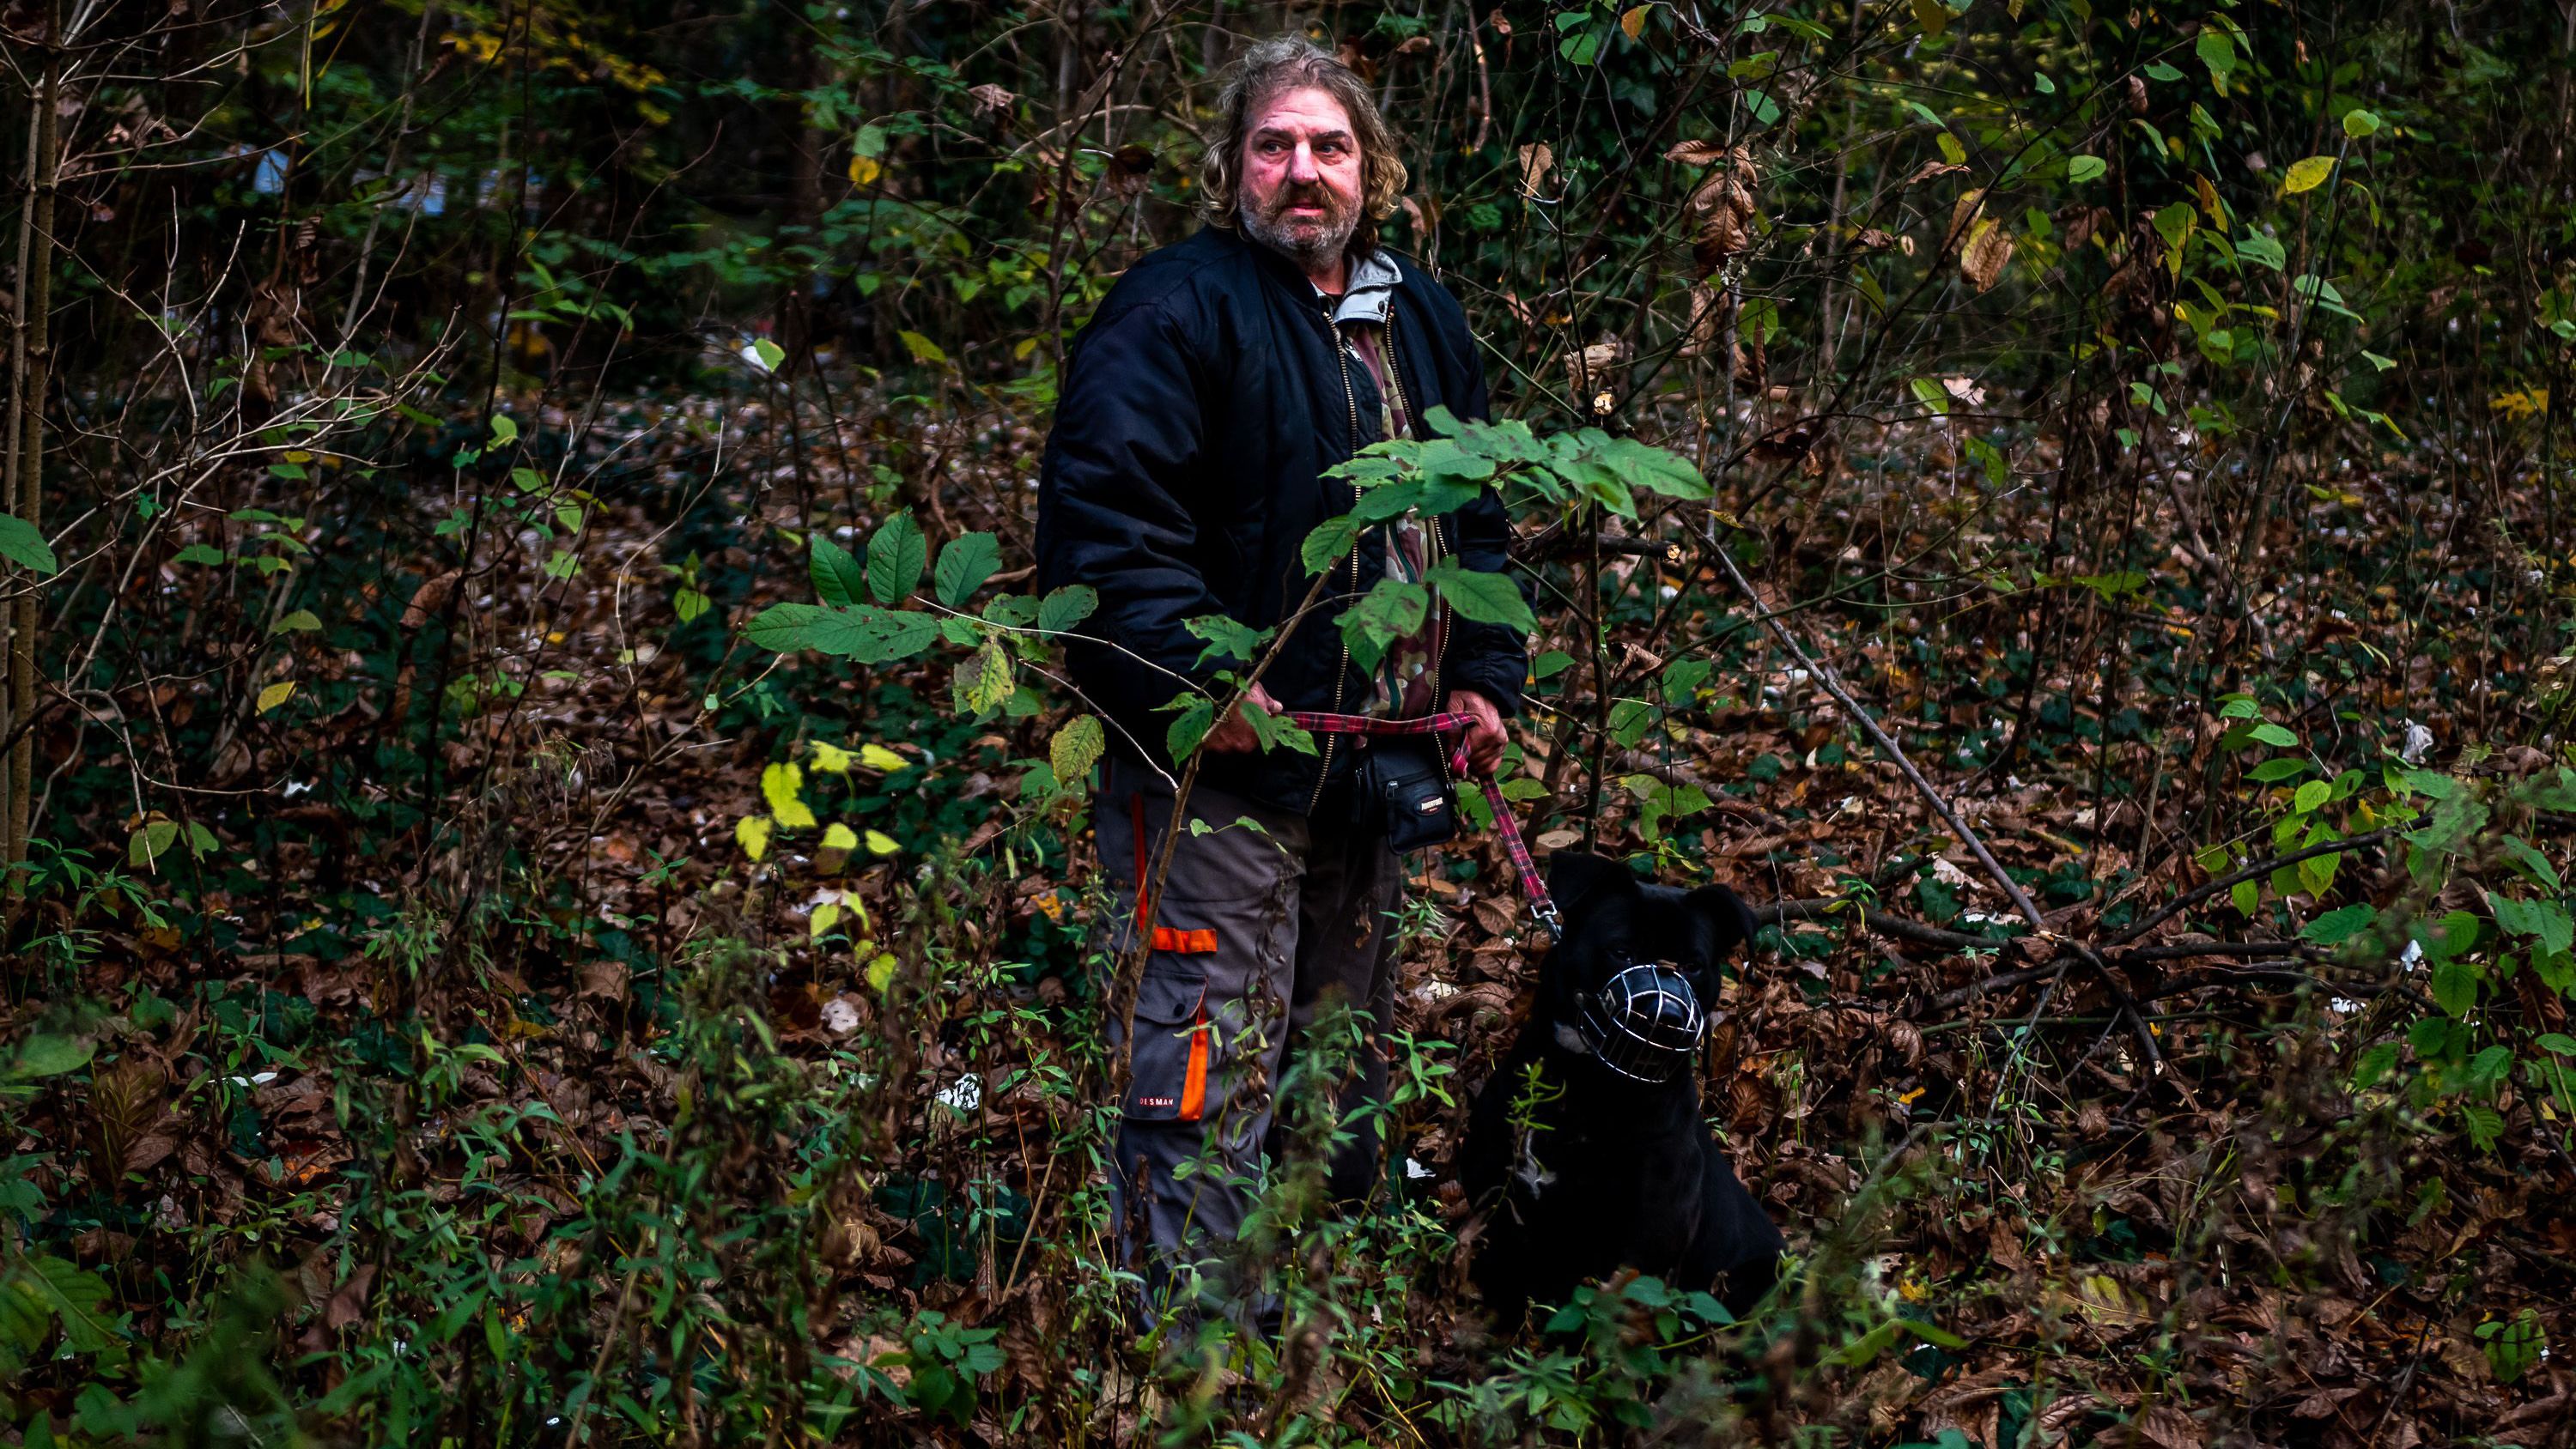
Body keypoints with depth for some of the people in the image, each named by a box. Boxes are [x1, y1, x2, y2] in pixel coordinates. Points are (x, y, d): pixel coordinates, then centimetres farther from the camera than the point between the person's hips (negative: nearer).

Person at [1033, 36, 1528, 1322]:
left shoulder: (1421, 323, 14)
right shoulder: (1175, 310, -12)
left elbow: (1478, 516, 23)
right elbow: (1101, 517, -19)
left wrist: (1483, 678, 10)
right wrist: (1193, 678, -26)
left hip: (1368, 769, 8)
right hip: (1220, 770, -8)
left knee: (1347, 1063, 19)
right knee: (1209, 1083, -9)